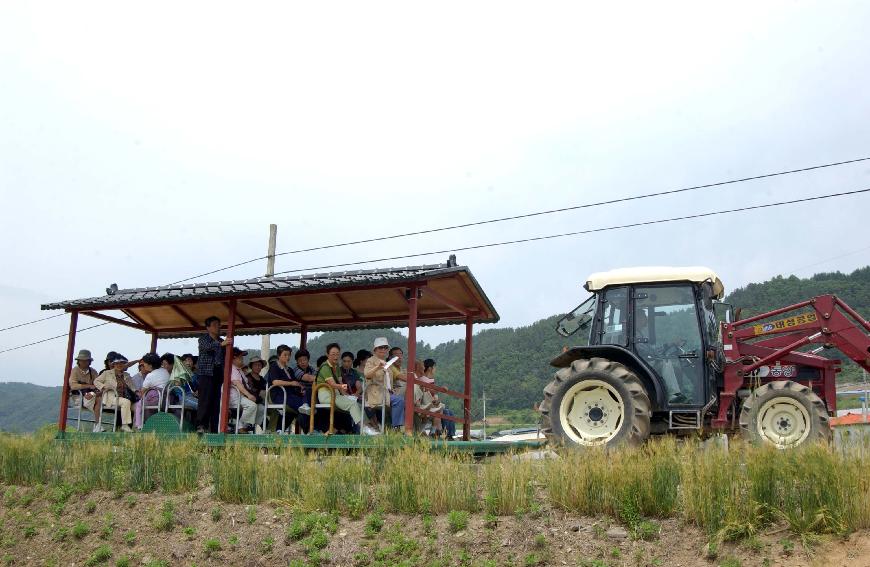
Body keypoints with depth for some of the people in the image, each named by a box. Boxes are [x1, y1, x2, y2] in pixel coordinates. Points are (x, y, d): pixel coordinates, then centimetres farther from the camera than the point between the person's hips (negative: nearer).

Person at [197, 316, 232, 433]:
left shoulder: (222, 341, 21)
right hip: (206, 372, -5)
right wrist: (221, 344, -33)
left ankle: (214, 429, 0)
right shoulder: (203, 339, 5)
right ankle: (201, 425, -16)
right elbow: (206, 347, -19)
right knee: (206, 398, -16)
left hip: (218, 373, 5)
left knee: (216, 401, 0)